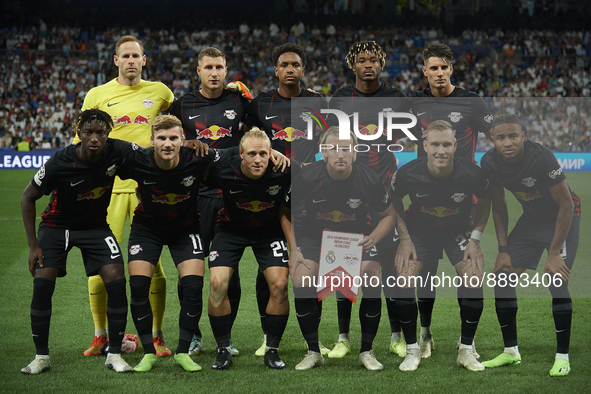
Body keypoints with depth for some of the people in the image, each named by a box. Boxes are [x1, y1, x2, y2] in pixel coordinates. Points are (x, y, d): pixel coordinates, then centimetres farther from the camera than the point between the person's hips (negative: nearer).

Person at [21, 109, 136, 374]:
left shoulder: (117, 151, -21)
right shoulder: (59, 163, -27)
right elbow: (28, 197, -12)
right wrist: (33, 245, -12)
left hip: (95, 225, 2)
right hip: (57, 224, -2)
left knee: (116, 280, -14)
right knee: (42, 283, -16)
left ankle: (114, 354, -1)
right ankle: (41, 357, -1)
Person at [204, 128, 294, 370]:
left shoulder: (282, 172, -28)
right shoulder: (224, 172, -29)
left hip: (269, 231, 0)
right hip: (231, 229, 0)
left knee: (279, 285, -14)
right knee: (217, 283, -16)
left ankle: (272, 350, 4)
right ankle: (223, 350, 0)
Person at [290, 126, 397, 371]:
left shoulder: (368, 180, -21)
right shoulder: (308, 176, -22)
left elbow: (389, 215, -3)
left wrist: (374, 238, -22)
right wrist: (293, 250, -10)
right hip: (315, 233, 0)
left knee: (373, 284, -20)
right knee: (300, 283, -20)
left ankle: (366, 352, 0)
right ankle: (313, 352, -1)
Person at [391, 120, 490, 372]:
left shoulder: (472, 174, -26)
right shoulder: (407, 173, -26)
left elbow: (484, 203, -3)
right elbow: (395, 203, -4)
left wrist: (475, 239, -7)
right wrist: (404, 239, -8)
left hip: (459, 231, 0)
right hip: (419, 231, 0)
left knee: (474, 283, -18)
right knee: (404, 284, -18)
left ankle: (466, 350, 1)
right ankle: (412, 349, 1)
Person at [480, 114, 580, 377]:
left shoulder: (541, 158, -32)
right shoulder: (490, 163, -15)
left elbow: (566, 205, -23)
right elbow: (498, 207, 2)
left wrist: (555, 253, -21)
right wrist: (503, 250, -2)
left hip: (562, 217, -6)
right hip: (531, 217, 6)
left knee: (556, 281, -19)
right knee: (501, 278, -2)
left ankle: (562, 356, -7)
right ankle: (511, 351, 12)